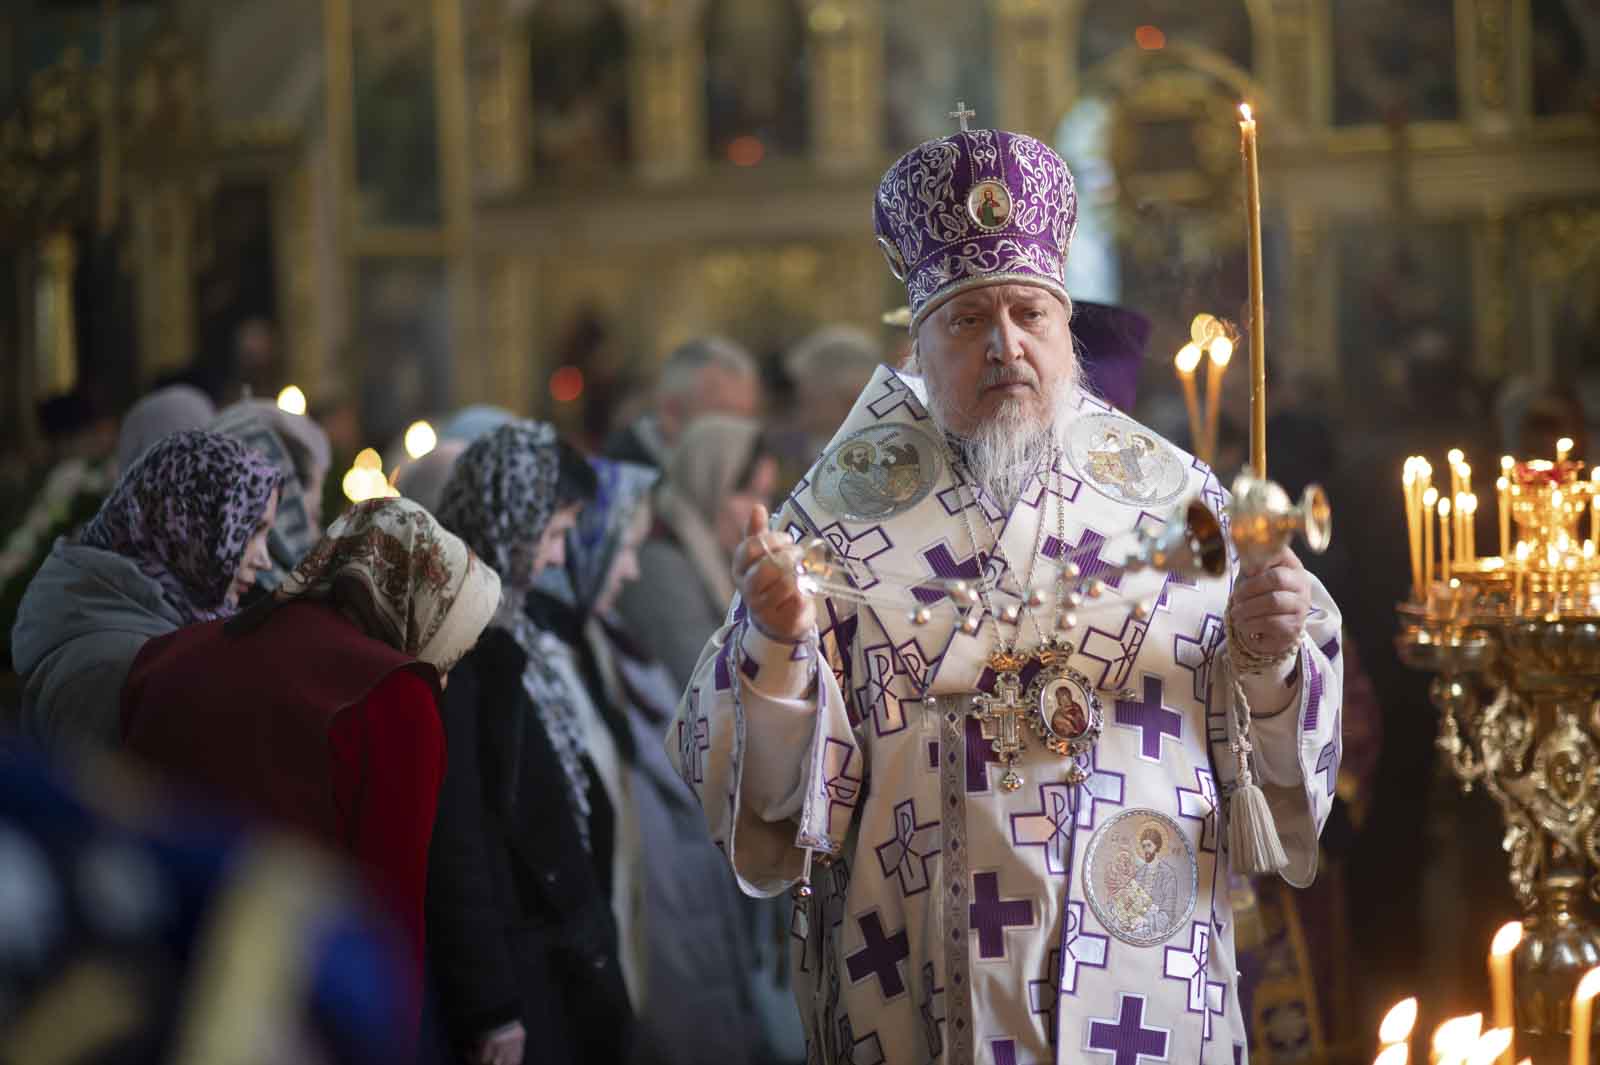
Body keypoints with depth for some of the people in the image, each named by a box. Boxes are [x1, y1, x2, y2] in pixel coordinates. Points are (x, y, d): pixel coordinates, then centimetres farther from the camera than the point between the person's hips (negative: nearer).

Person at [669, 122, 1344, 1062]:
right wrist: (781, 647, -22)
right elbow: (768, 779, -5)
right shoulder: (847, 506, -1)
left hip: (1144, 980, 2)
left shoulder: (1172, 492, 3)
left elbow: (1268, 758, 5)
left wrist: (1262, 660, -14)